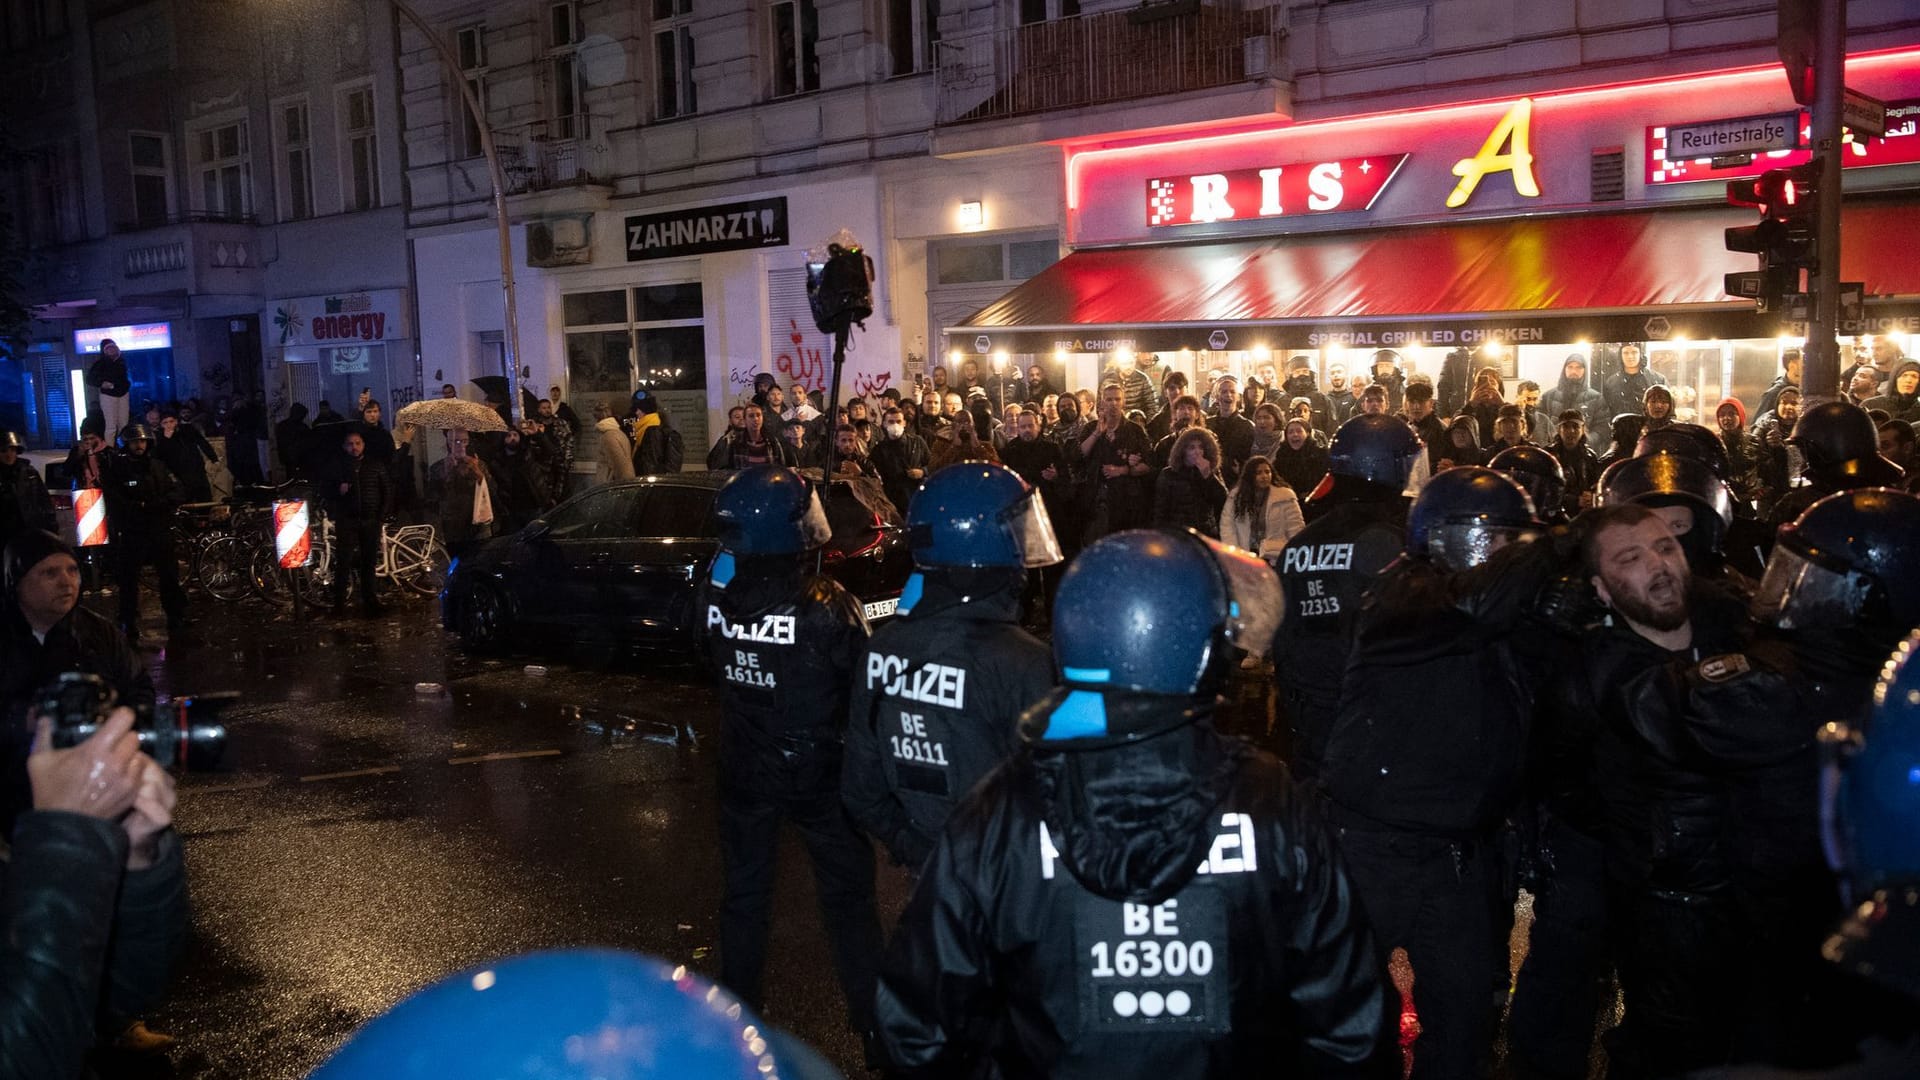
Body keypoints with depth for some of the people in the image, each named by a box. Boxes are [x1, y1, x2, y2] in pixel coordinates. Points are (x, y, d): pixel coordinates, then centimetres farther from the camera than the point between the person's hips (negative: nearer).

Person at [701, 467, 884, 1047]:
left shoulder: (715, 598, -15)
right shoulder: (829, 609, -26)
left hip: (744, 769, 3)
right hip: (819, 771, -3)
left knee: (745, 891, 20)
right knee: (846, 896, 14)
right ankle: (871, 1018, 25)